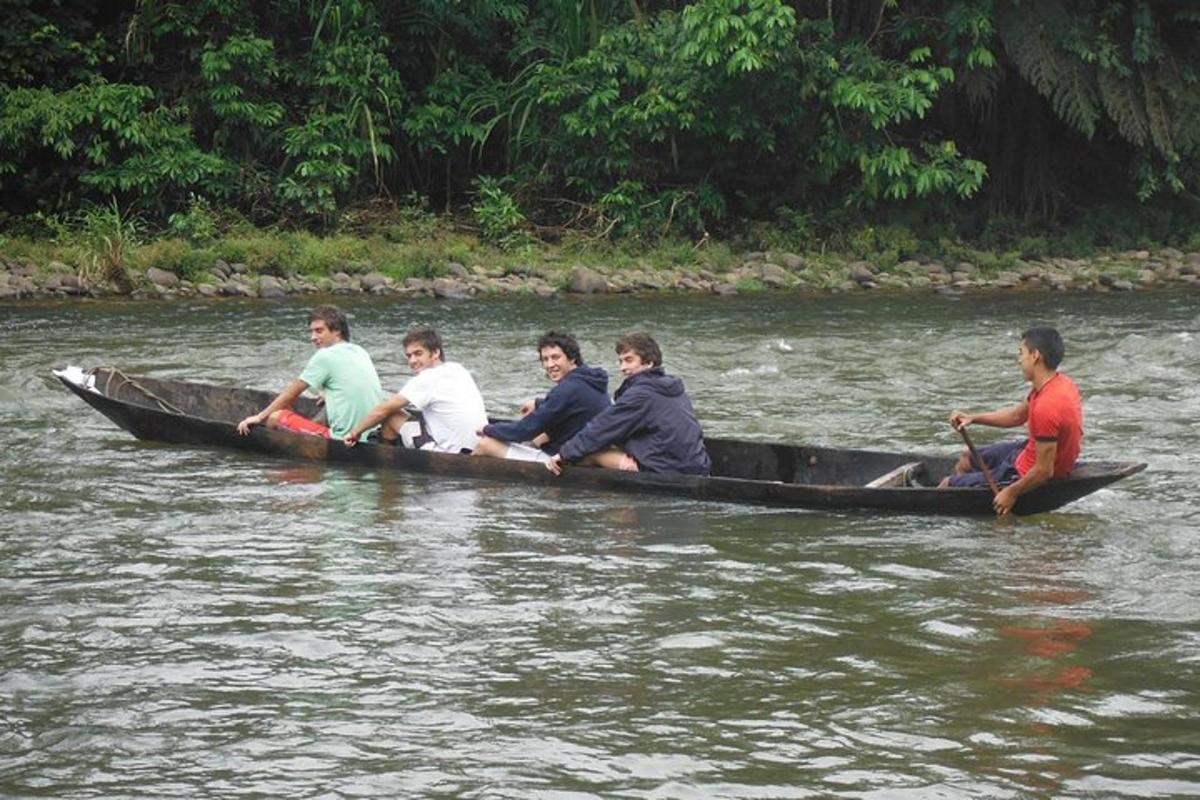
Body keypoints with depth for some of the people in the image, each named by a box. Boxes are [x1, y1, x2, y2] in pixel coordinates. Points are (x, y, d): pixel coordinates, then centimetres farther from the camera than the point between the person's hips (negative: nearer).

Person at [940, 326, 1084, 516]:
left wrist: (1011, 493, -18)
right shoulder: (1061, 383, -4)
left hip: (1026, 476, -10)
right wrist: (973, 418, 4)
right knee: (967, 458, 27)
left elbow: (1044, 471, -31)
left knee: (946, 486, 5)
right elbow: (1016, 416, 12)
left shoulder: (1046, 408, -36)